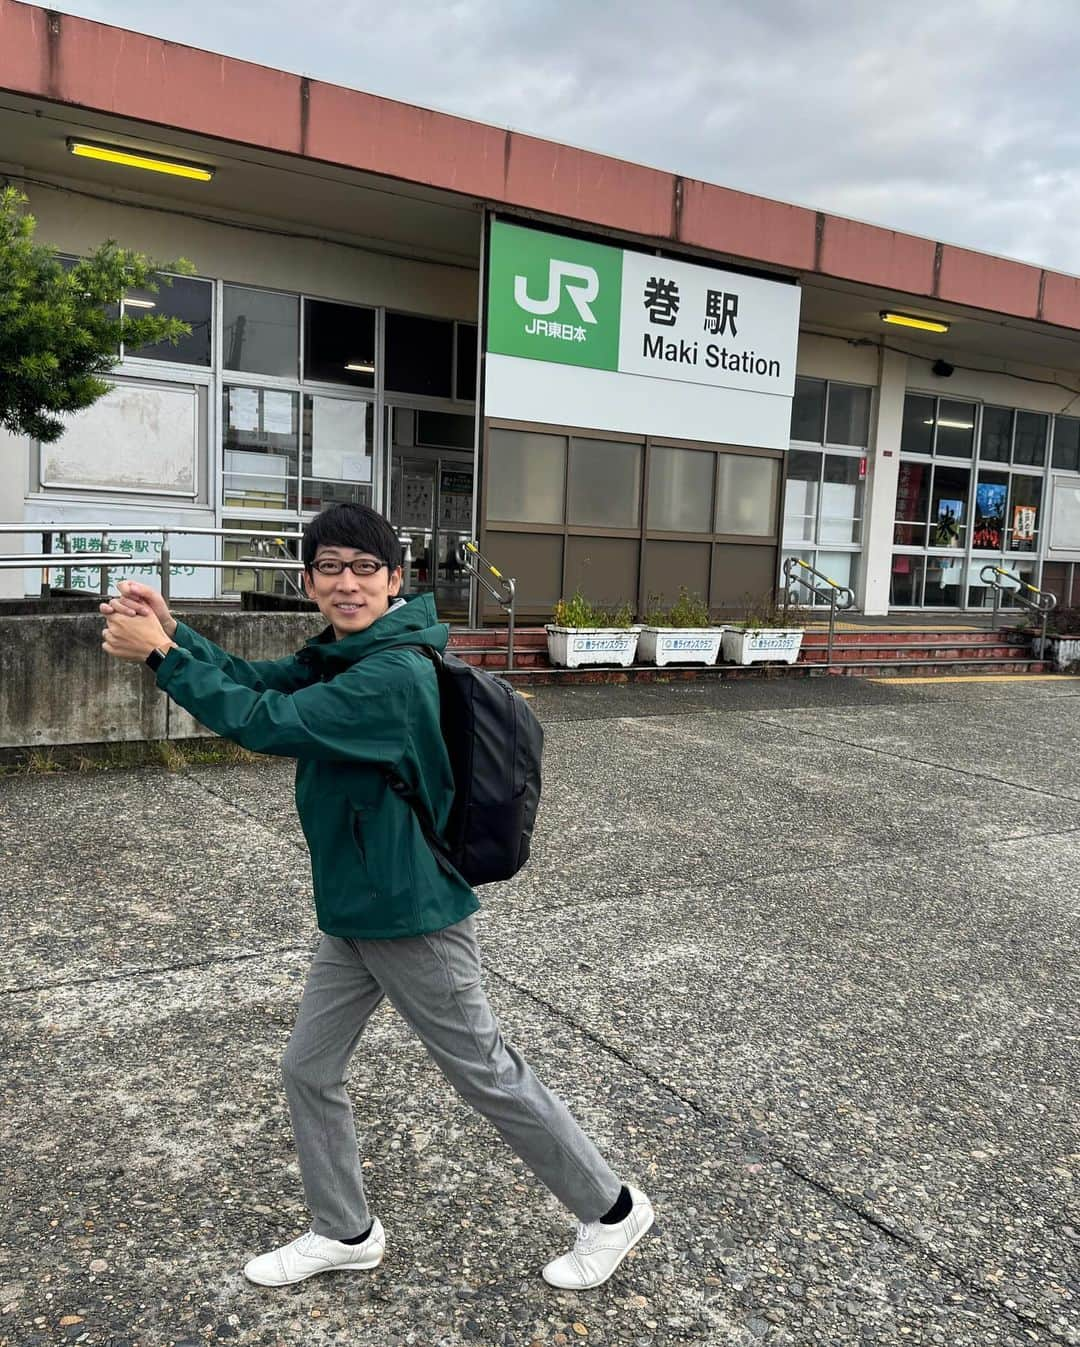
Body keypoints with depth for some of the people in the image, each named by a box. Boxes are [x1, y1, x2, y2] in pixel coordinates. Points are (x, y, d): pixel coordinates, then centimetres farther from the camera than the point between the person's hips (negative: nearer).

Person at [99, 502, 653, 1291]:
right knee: (309, 1071, 17)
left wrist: (159, 655, -19)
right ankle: (345, 1232, 38)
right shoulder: (341, 655, 4)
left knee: (489, 1075, 7)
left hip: (414, 916, -9)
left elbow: (265, 723, -27)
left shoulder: (394, 674, -26)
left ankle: (612, 1209, 29)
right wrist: (172, 632, -11)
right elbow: (259, 682, 2)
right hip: (354, 914, 9)